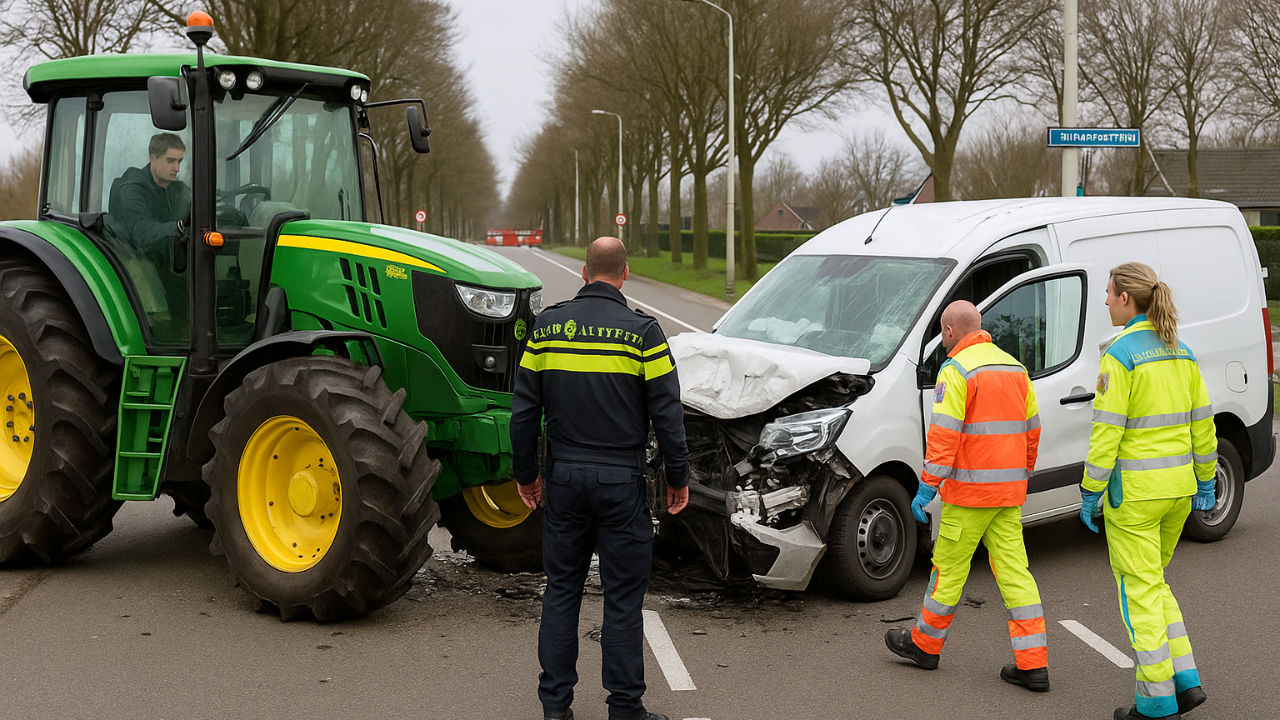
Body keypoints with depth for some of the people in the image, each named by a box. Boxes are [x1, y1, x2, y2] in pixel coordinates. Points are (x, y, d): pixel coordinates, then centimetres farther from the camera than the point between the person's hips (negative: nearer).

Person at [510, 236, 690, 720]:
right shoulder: (641, 331, -7)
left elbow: (524, 411, 5)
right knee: (623, 597, 4)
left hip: (563, 479, 3)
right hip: (621, 480, -3)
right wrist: (677, 477, 4)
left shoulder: (547, 326, 3)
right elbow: (667, 413, -7)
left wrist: (526, 474, 15)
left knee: (561, 590, 12)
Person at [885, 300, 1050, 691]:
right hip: (1009, 490, 7)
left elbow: (944, 435, -18)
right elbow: (1032, 430, 18)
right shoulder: (1013, 367, 13)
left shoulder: (956, 370, -11)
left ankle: (925, 643, 23)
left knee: (949, 566, 7)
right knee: (1014, 570, 6)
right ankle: (1034, 666, 3)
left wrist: (926, 488, -14)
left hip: (970, 488, -7)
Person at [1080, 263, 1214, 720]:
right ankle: (1186, 680, 17)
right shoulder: (1180, 353, 7)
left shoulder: (1120, 355, -15)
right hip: (1177, 491, 7)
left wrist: (1090, 493, -10)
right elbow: (1202, 424, 11)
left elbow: (1107, 431, -17)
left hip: (1133, 493, -7)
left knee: (1140, 591, 3)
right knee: (1154, 583, 21)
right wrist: (1205, 483, 19)